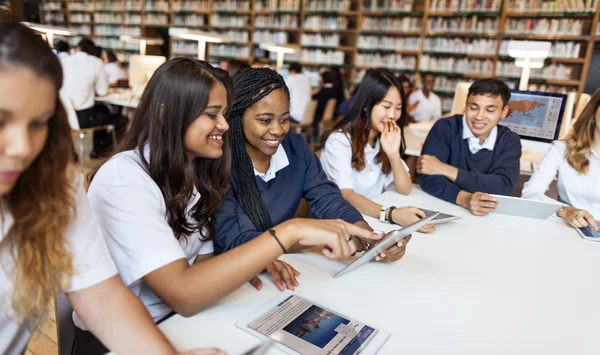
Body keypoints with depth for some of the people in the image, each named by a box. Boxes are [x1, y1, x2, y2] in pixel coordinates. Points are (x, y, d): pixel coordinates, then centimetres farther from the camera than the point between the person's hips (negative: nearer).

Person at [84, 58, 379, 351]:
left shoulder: (194, 170, 2)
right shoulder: (123, 179, -22)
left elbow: (201, 264, 0)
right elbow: (182, 294, -30)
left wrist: (256, 264, -18)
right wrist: (290, 231, -34)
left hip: (176, 322, 6)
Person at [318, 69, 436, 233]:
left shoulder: (387, 139, 6)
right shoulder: (339, 141, -15)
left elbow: (405, 189, 1)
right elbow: (345, 195, -26)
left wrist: (394, 154, -15)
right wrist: (391, 214, -40)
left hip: (373, 219, 6)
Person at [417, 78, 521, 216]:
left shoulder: (510, 140, 0)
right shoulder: (445, 128, -8)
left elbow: (504, 186, -15)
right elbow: (429, 179, -18)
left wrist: (445, 169, -20)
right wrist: (465, 199, -34)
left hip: (486, 216, 2)